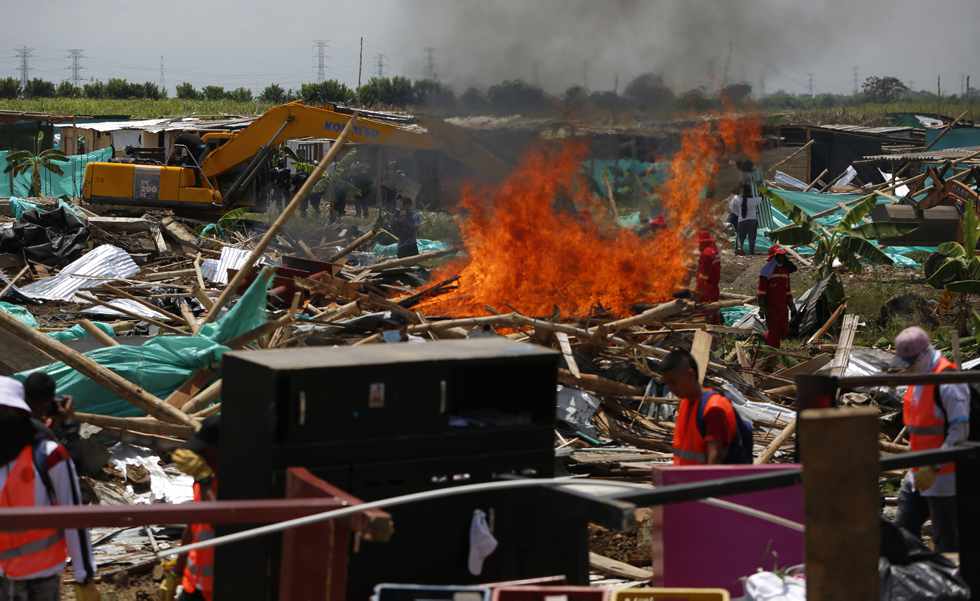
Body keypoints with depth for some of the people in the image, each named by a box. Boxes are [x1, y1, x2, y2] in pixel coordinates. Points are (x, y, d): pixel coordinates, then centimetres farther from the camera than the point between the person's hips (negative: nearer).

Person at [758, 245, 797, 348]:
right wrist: (762, 307, -14)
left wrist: (792, 305, 19)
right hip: (771, 307, -7)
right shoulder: (767, 270, -9)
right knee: (773, 332, -2)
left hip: (783, 307, 7)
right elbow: (761, 290, -11)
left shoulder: (785, 269, 13)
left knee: (784, 331, 10)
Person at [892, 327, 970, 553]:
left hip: (944, 475, -10)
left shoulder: (948, 382, -19)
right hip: (920, 473, 10)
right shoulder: (918, 377, 11)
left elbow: (960, 431, -23)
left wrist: (934, 468, -26)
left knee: (946, 542, 0)